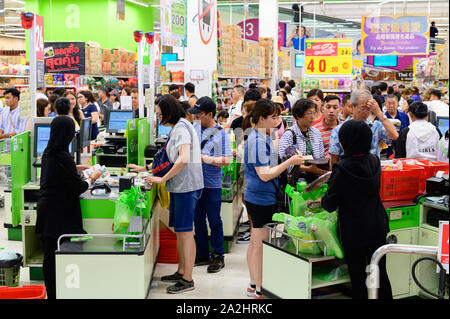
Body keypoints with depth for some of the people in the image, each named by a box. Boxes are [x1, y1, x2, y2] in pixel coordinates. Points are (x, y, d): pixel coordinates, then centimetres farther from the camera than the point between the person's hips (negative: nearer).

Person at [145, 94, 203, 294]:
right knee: (179, 230, 16)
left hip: (186, 186, -10)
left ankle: (187, 280, 0)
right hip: (179, 186, 10)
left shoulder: (181, 127, -15)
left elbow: (183, 159, -27)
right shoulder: (176, 128, 17)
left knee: (185, 231, -6)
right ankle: (181, 272, 28)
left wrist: (163, 179, -20)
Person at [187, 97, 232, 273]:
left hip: (212, 185, -6)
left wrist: (207, 159, -24)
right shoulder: (194, 127, 6)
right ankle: (203, 254, 26)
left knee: (214, 221, 2)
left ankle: (218, 257, 14)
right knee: (198, 220, 13)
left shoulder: (221, 134, -11)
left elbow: (226, 160, -16)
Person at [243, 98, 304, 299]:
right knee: (260, 245, -2)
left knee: (255, 243, 16)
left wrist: (291, 162, 13)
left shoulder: (262, 138, 11)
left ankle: (254, 285, 27)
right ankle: (259, 289, 8)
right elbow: (264, 174, -24)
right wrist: (289, 162, -22)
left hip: (259, 198, 10)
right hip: (261, 199, -10)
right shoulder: (258, 141, -20)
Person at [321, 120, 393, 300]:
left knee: (358, 276, 8)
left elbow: (330, 205, -18)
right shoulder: (374, 161, -3)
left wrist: (322, 199, 5)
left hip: (353, 231, -5)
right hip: (378, 227, 5)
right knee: (380, 273, 16)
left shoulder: (342, 168, -21)